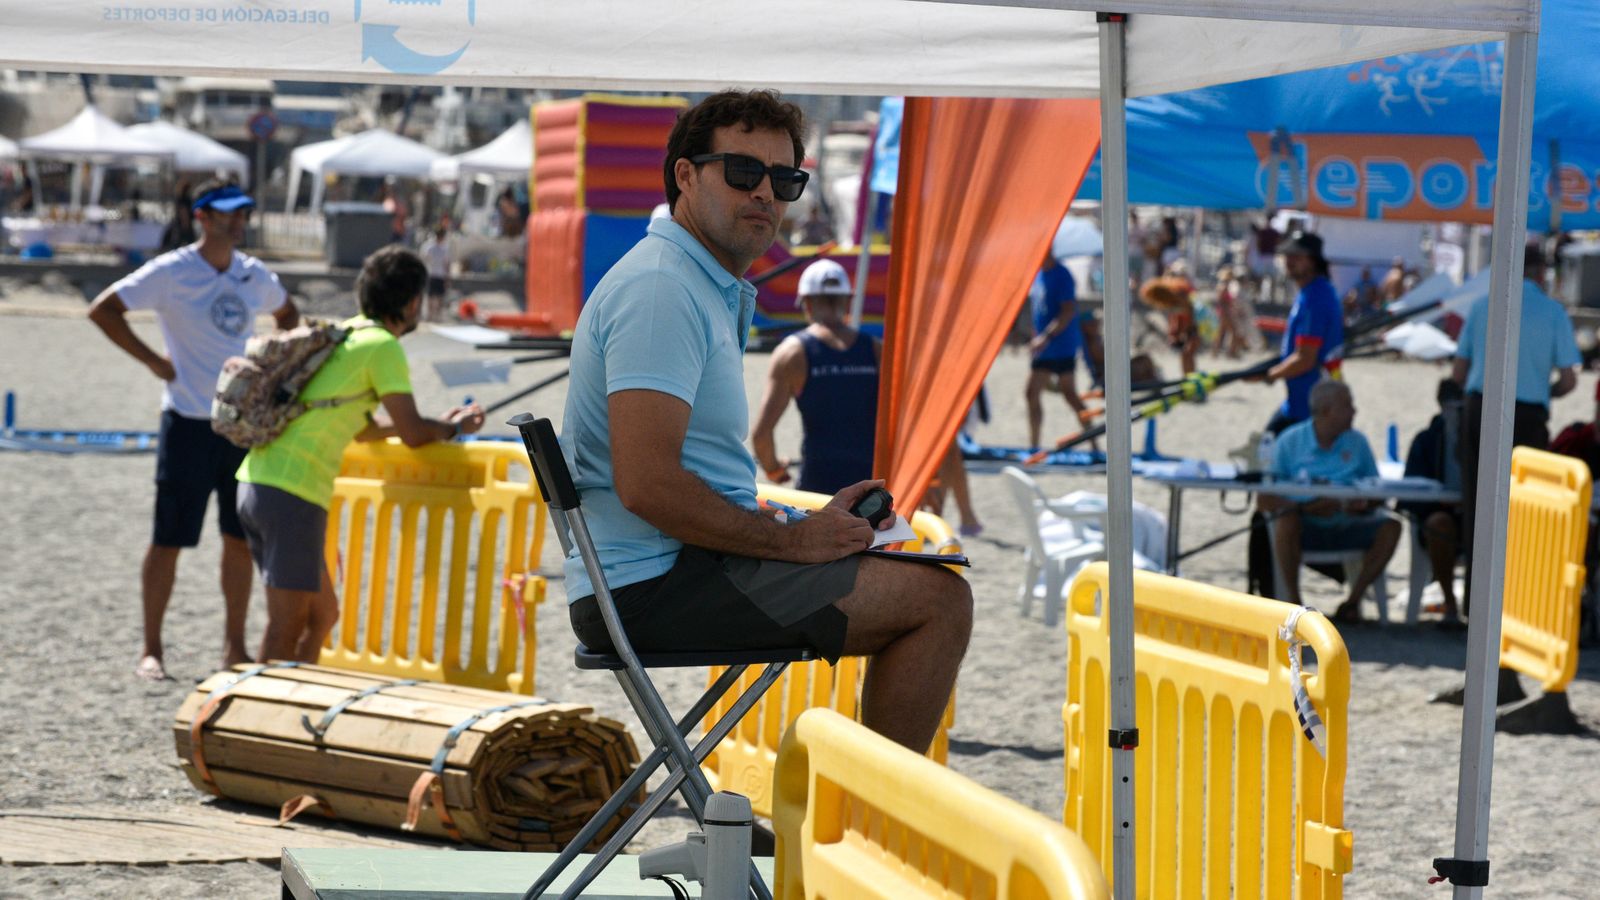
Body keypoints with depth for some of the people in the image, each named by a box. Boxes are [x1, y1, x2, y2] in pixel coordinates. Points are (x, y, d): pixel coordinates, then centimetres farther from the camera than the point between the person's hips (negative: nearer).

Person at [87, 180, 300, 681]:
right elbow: (102, 310, -12)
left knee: (241, 540, 9)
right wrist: (151, 360, -14)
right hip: (190, 425, -5)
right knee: (169, 540, -1)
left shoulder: (255, 276, 7)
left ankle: (234, 648, 19)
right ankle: (151, 651, 6)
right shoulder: (171, 273, -10)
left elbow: (286, 312, 28)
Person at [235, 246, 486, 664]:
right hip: (292, 493, -9)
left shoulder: (344, 333, 20)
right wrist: (453, 428, 15)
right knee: (286, 630, -7)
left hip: (255, 486, 9)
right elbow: (412, 433, -5)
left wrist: (439, 425, 33)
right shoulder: (382, 346, -6)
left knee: (323, 614, 18)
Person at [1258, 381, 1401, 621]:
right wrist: (1306, 508, -25)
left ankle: (1353, 600, -11)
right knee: (1286, 519, -35)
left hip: (1347, 526, 3)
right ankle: (1293, 599, -19)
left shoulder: (1357, 442, 11)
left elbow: (1378, 495, 8)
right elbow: (1265, 500, -8)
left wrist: (1364, 505, -18)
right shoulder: (1290, 441, 0)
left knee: (1390, 527, -22)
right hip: (1307, 529, -3)